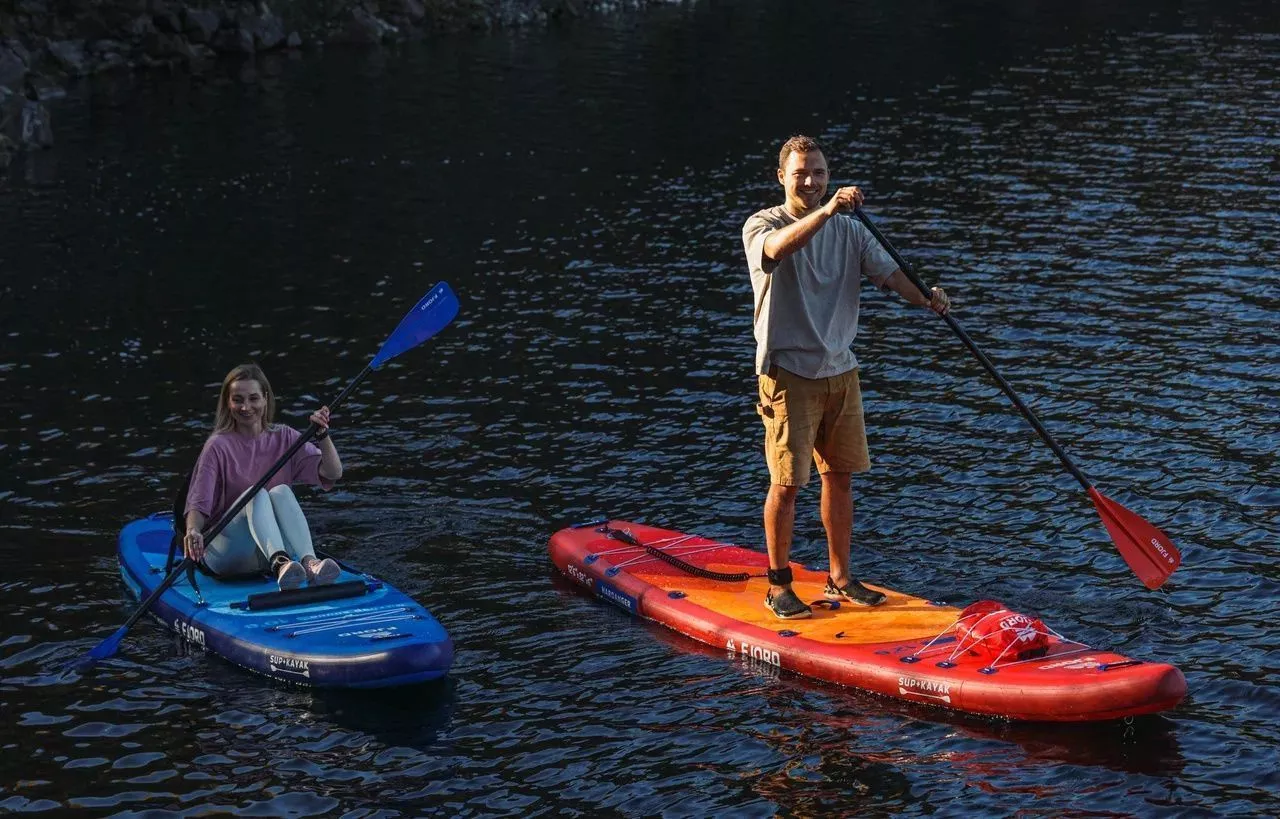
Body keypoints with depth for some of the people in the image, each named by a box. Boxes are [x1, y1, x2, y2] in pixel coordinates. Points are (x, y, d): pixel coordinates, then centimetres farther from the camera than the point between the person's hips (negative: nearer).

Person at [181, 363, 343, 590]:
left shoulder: (284, 438, 9)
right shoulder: (218, 447, -2)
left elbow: (332, 474, -1)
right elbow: (198, 504, -12)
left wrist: (323, 435, -18)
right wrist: (193, 531, -32)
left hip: (278, 544, 3)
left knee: (280, 492, -25)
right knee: (258, 496, -30)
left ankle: (310, 563, -50)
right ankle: (280, 564, -58)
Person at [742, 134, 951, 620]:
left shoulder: (850, 230, 9)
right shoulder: (762, 225, -7)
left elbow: (887, 271, -4)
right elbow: (778, 247, -32)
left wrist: (926, 299, -23)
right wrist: (826, 212, -46)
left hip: (840, 370, 5)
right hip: (788, 373, -5)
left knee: (839, 476, 11)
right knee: (787, 484, -3)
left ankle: (840, 580, 21)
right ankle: (779, 586, 9)